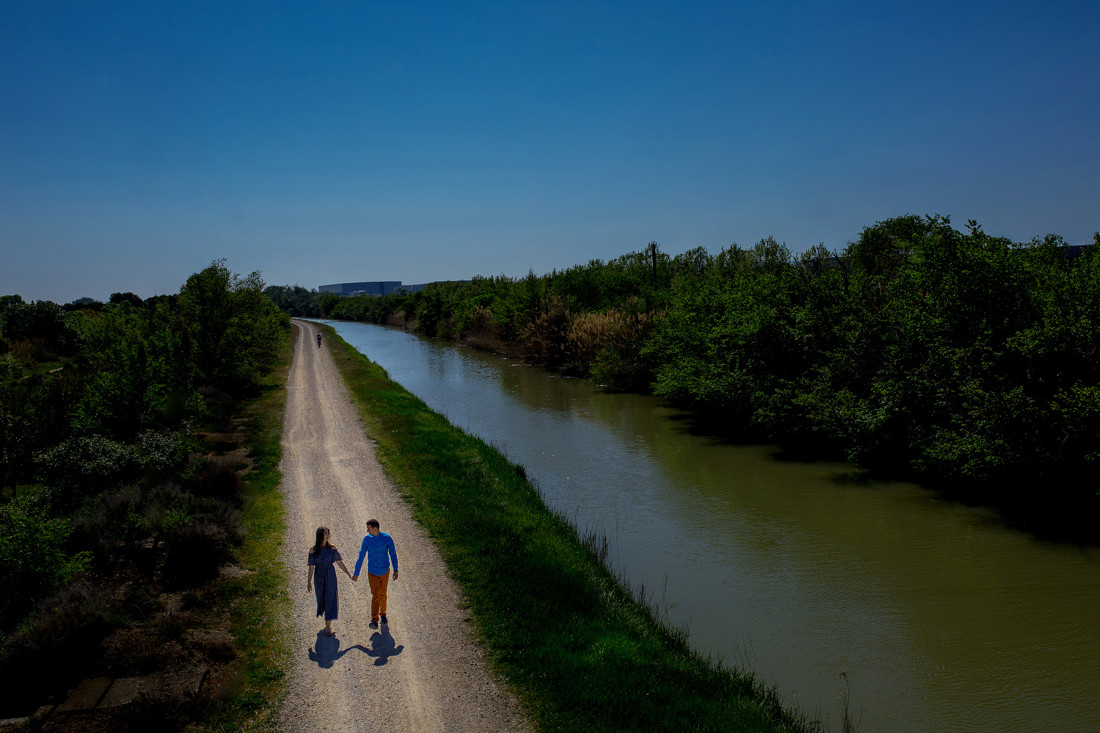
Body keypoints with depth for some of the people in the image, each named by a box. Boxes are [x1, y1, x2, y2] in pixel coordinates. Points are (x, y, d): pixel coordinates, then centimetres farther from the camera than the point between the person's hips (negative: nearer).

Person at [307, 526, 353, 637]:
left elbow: (340, 562, -2)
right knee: (322, 598, 15)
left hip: (331, 576, -1)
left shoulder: (332, 549, -5)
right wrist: (309, 583, 0)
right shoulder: (313, 550, -7)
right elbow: (311, 567, -3)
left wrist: (349, 575, -4)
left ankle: (328, 626, 4)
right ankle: (328, 621, 41)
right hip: (319, 578, 1)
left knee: (330, 599, -3)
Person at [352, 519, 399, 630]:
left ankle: (382, 614, 36)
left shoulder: (387, 538, -11)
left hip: (384, 571, 0)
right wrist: (356, 573, 3)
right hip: (372, 572, 0)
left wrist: (396, 570, -11)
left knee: (383, 594, 13)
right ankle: (374, 621, -15)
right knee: (375, 595, -12)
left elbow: (393, 554, -4)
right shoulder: (366, 539, -6)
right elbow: (361, 556, 1)